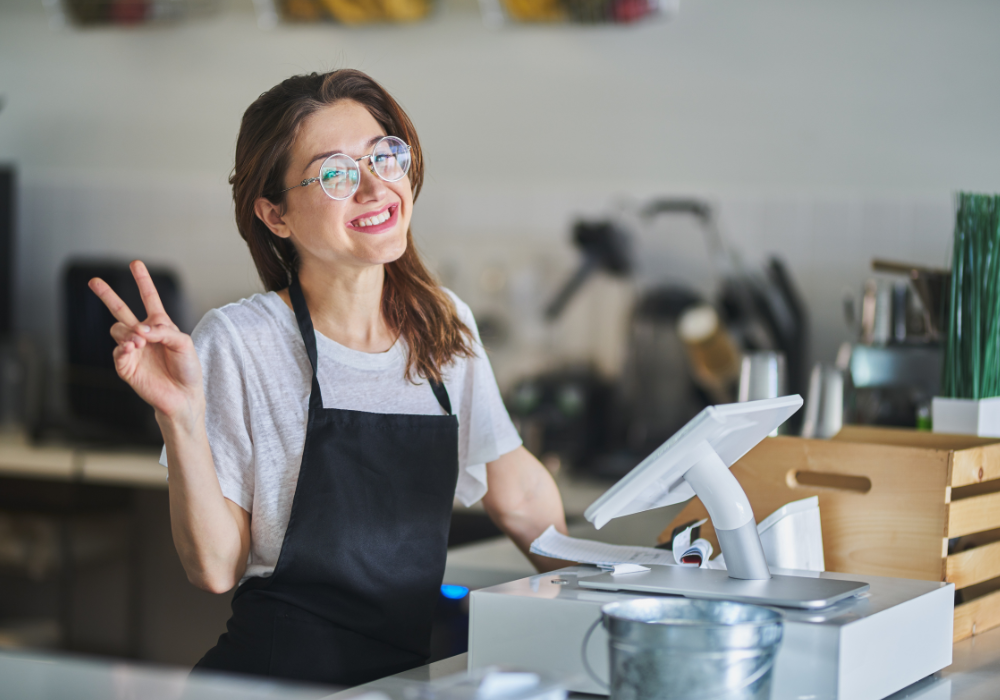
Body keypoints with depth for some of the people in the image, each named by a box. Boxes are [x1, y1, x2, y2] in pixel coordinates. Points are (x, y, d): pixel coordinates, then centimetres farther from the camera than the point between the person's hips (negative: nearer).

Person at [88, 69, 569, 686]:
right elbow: (215, 570, -8)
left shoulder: (446, 326, 8)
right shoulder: (238, 342, -8)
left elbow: (518, 492, 20)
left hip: (420, 661, 5)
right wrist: (180, 417, -19)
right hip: (284, 669, -5)